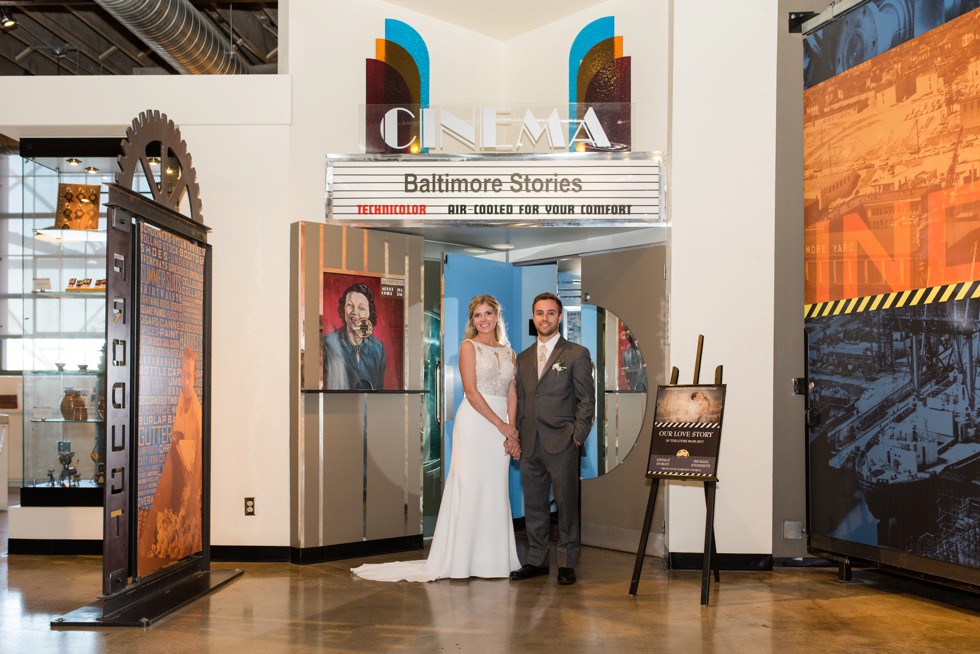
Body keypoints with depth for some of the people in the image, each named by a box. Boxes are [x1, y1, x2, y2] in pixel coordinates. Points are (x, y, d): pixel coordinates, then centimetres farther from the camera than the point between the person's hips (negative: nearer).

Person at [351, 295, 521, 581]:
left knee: (496, 491, 6)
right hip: (475, 422, -5)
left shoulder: (508, 352, 15)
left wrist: (512, 432, -4)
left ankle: (493, 557, 13)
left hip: (502, 426, 5)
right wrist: (501, 425, -12)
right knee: (469, 487, -4)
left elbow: (512, 396, 9)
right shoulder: (468, 346, -1)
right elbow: (471, 391, -10)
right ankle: (462, 559, 2)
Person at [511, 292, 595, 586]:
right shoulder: (523, 358, 16)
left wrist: (578, 436, -9)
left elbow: (587, 399, -2)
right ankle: (536, 560, 19)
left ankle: (567, 563, 8)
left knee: (566, 504, -1)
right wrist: (515, 436, 9)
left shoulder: (577, 354, 1)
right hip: (530, 445, 5)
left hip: (561, 443, -5)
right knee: (534, 505, 10)